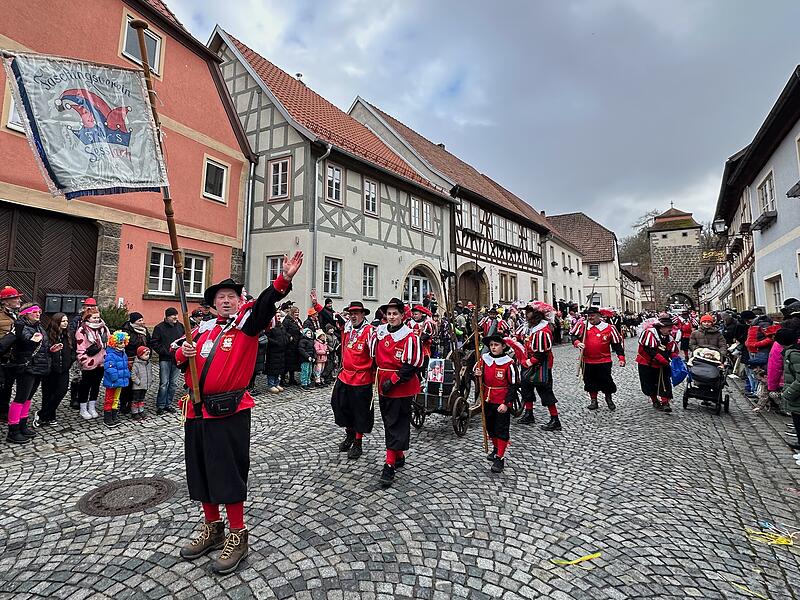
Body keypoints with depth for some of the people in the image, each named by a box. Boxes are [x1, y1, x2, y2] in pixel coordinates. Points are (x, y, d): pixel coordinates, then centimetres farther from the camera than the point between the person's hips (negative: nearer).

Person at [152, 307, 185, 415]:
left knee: (173, 383, 9)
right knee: (164, 383, -4)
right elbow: (154, 343, -3)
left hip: (177, 358, 4)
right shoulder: (159, 327, -2)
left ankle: (169, 404, 20)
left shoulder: (180, 326, 7)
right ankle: (160, 406, 7)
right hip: (165, 359, -4)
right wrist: (166, 351, -11)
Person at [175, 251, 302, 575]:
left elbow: (264, 304, -23)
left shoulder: (247, 322, -4)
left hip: (229, 412, -6)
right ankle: (212, 528, 35)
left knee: (230, 473, 0)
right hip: (197, 411, 6)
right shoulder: (203, 329, 12)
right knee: (201, 471, 16)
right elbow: (182, 359, 17)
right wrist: (184, 352, -8)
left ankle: (237, 536, 18)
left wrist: (284, 279, -41)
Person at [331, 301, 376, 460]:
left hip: (361, 380, -7)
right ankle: (349, 434, 37)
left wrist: (374, 375, -14)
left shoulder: (369, 331, -15)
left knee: (360, 411, 7)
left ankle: (358, 443, 24)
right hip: (345, 376, 7)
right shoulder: (348, 329, 6)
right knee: (339, 404, 15)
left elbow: (375, 354, -15)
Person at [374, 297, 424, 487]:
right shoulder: (380, 332, 4)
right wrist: (380, 378, 11)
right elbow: (377, 356, 18)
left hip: (401, 388, -7)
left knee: (397, 425, -1)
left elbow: (412, 365, -18)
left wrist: (393, 381, -19)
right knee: (388, 422, 16)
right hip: (383, 386, 7)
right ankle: (399, 457, 33)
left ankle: (390, 466, 6)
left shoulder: (409, 336, -14)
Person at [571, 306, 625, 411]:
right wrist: (577, 343, -14)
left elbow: (617, 344, 0)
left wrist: (621, 358, -5)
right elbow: (573, 335, 6)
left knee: (606, 381, 3)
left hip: (604, 361, -2)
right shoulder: (582, 325, -2)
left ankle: (609, 399, 30)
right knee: (590, 382, 12)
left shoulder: (609, 328, -5)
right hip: (587, 361, 2)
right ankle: (593, 401, 30)